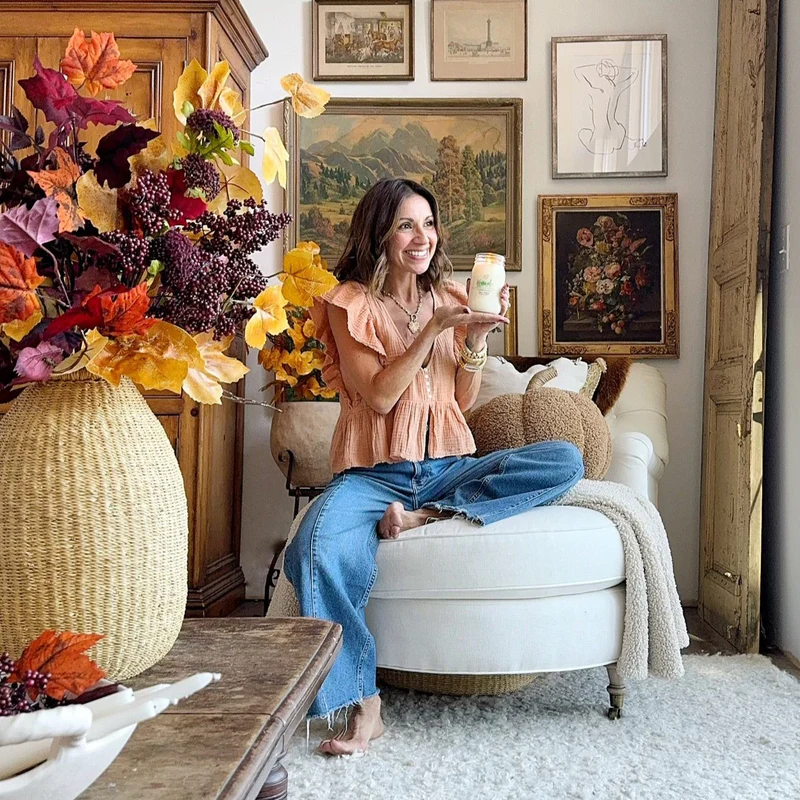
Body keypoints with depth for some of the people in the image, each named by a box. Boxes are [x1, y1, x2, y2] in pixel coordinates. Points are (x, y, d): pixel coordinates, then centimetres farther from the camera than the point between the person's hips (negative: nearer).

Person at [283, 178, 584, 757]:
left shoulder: (451, 297, 13)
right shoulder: (350, 302, 1)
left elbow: (463, 400, 10)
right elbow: (378, 396, -10)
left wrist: (476, 337, -6)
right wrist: (436, 327, -16)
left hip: (448, 466, 4)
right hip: (374, 473, -3)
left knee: (566, 461, -17)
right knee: (317, 547, -34)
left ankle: (425, 515, -21)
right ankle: (362, 701, -18)